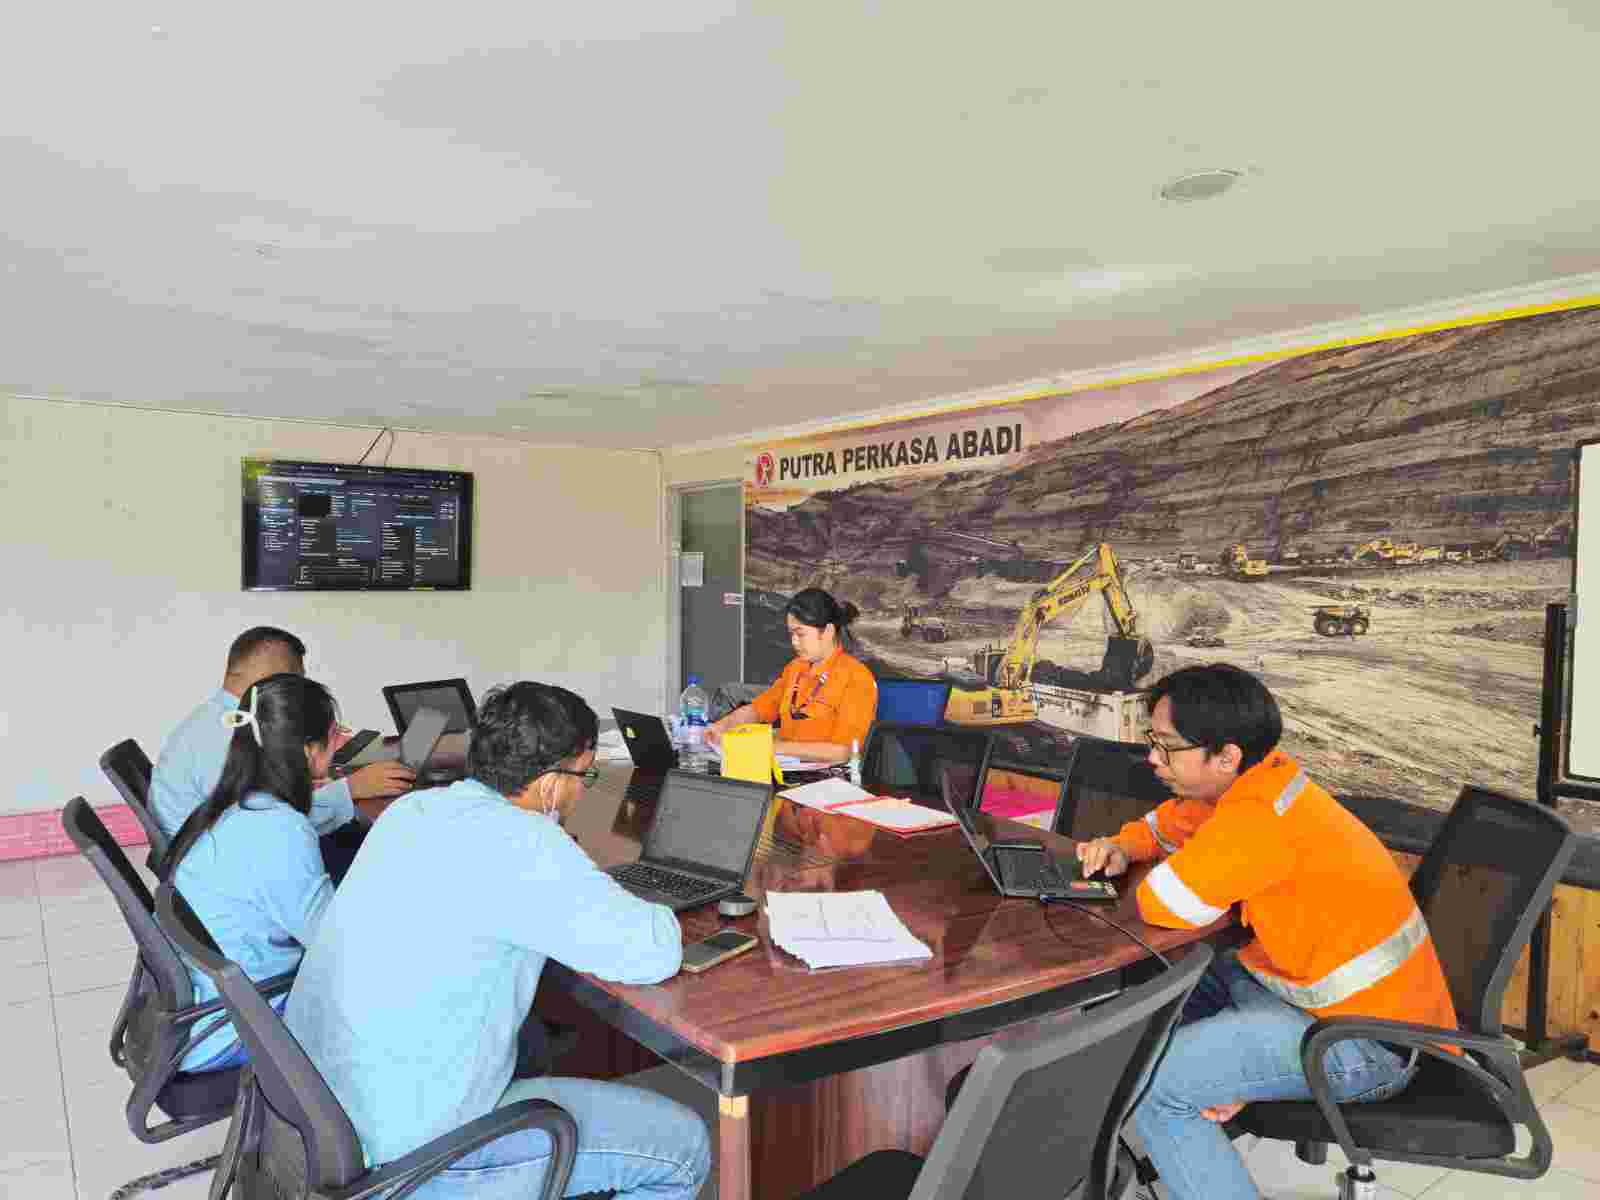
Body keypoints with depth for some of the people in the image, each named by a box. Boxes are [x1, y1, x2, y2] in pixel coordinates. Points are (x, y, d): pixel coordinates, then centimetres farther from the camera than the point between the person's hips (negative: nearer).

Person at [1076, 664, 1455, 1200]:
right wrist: (1121, 848, -4)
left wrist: (1171, 871, -9)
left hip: (1363, 1038, -10)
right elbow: (1163, 825, 17)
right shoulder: (1241, 786, 0)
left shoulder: (1257, 817, -29)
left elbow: (1162, 906, -31)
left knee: (1150, 1086, -15)